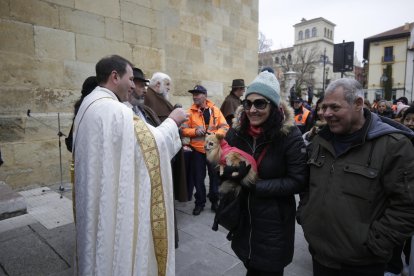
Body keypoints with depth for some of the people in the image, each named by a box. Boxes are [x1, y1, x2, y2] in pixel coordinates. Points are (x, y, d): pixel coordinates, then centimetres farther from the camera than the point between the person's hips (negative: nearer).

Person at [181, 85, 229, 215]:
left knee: (215, 176, 10)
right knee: (198, 178, 7)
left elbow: (225, 127, -1)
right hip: (197, 149, 0)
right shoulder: (190, 111, -1)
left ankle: (215, 201, 28)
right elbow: (183, 130, -3)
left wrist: (215, 134, -19)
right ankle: (200, 202, 24)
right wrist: (195, 131, -20)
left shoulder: (215, 109, 1)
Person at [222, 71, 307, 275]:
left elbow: (298, 181, -16)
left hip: (274, 222, -4)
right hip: (243, 218, 4)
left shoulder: (289, 134, -17)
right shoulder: (237, 131, -4)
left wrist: (256, 185, -22)